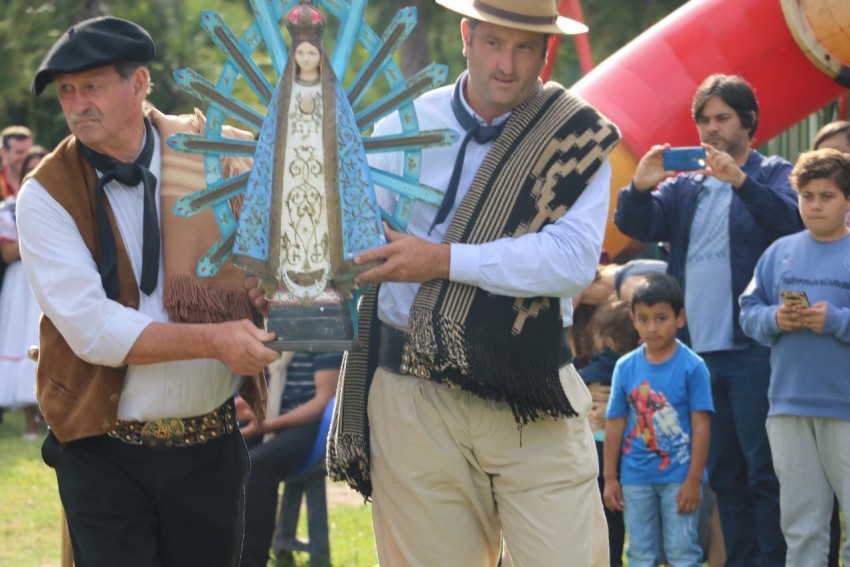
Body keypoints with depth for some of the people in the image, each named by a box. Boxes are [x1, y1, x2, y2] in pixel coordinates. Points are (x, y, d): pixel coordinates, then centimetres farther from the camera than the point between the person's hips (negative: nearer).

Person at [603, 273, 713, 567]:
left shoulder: (692, 366, -7)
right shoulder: (626, 367, 2)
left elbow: (701, 426, -7)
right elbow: (615, 424, 6)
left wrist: (693, 479, -10)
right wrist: (610, 477, 5)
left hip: (678, 476, -3)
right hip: (636, 477, 3)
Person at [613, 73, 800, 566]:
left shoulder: (773, 175, 4)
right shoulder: (686, 187, 18)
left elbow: (793, 220, -14)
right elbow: (638, 225, 7)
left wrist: (741, 180, -27)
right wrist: (640, 188, -13)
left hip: (754, 350, -6)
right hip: (701, 352, 6)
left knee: (764, 471, -8)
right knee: (725, 474, 9)